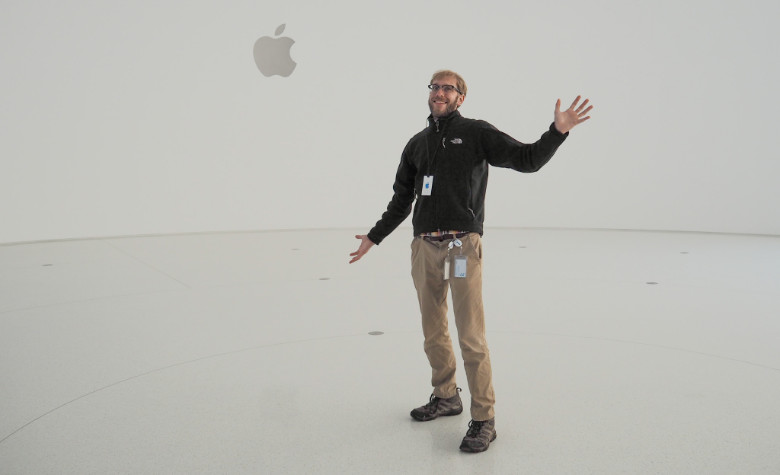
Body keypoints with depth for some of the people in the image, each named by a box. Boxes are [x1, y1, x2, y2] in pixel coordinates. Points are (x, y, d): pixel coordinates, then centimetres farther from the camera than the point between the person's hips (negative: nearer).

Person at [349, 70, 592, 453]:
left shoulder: (476, 133, 5)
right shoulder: (417, 144, 18)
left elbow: (528, 159, -3)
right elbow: (401, 199, 26)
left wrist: (558, 131, -19)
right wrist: (374, 236, 28)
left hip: (462, 246, -5)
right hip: (424, 249, 5)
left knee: (471, 337, -7)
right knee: (433, 333, 14)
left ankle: (483, 420, 5)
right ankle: (446, 397, 33)